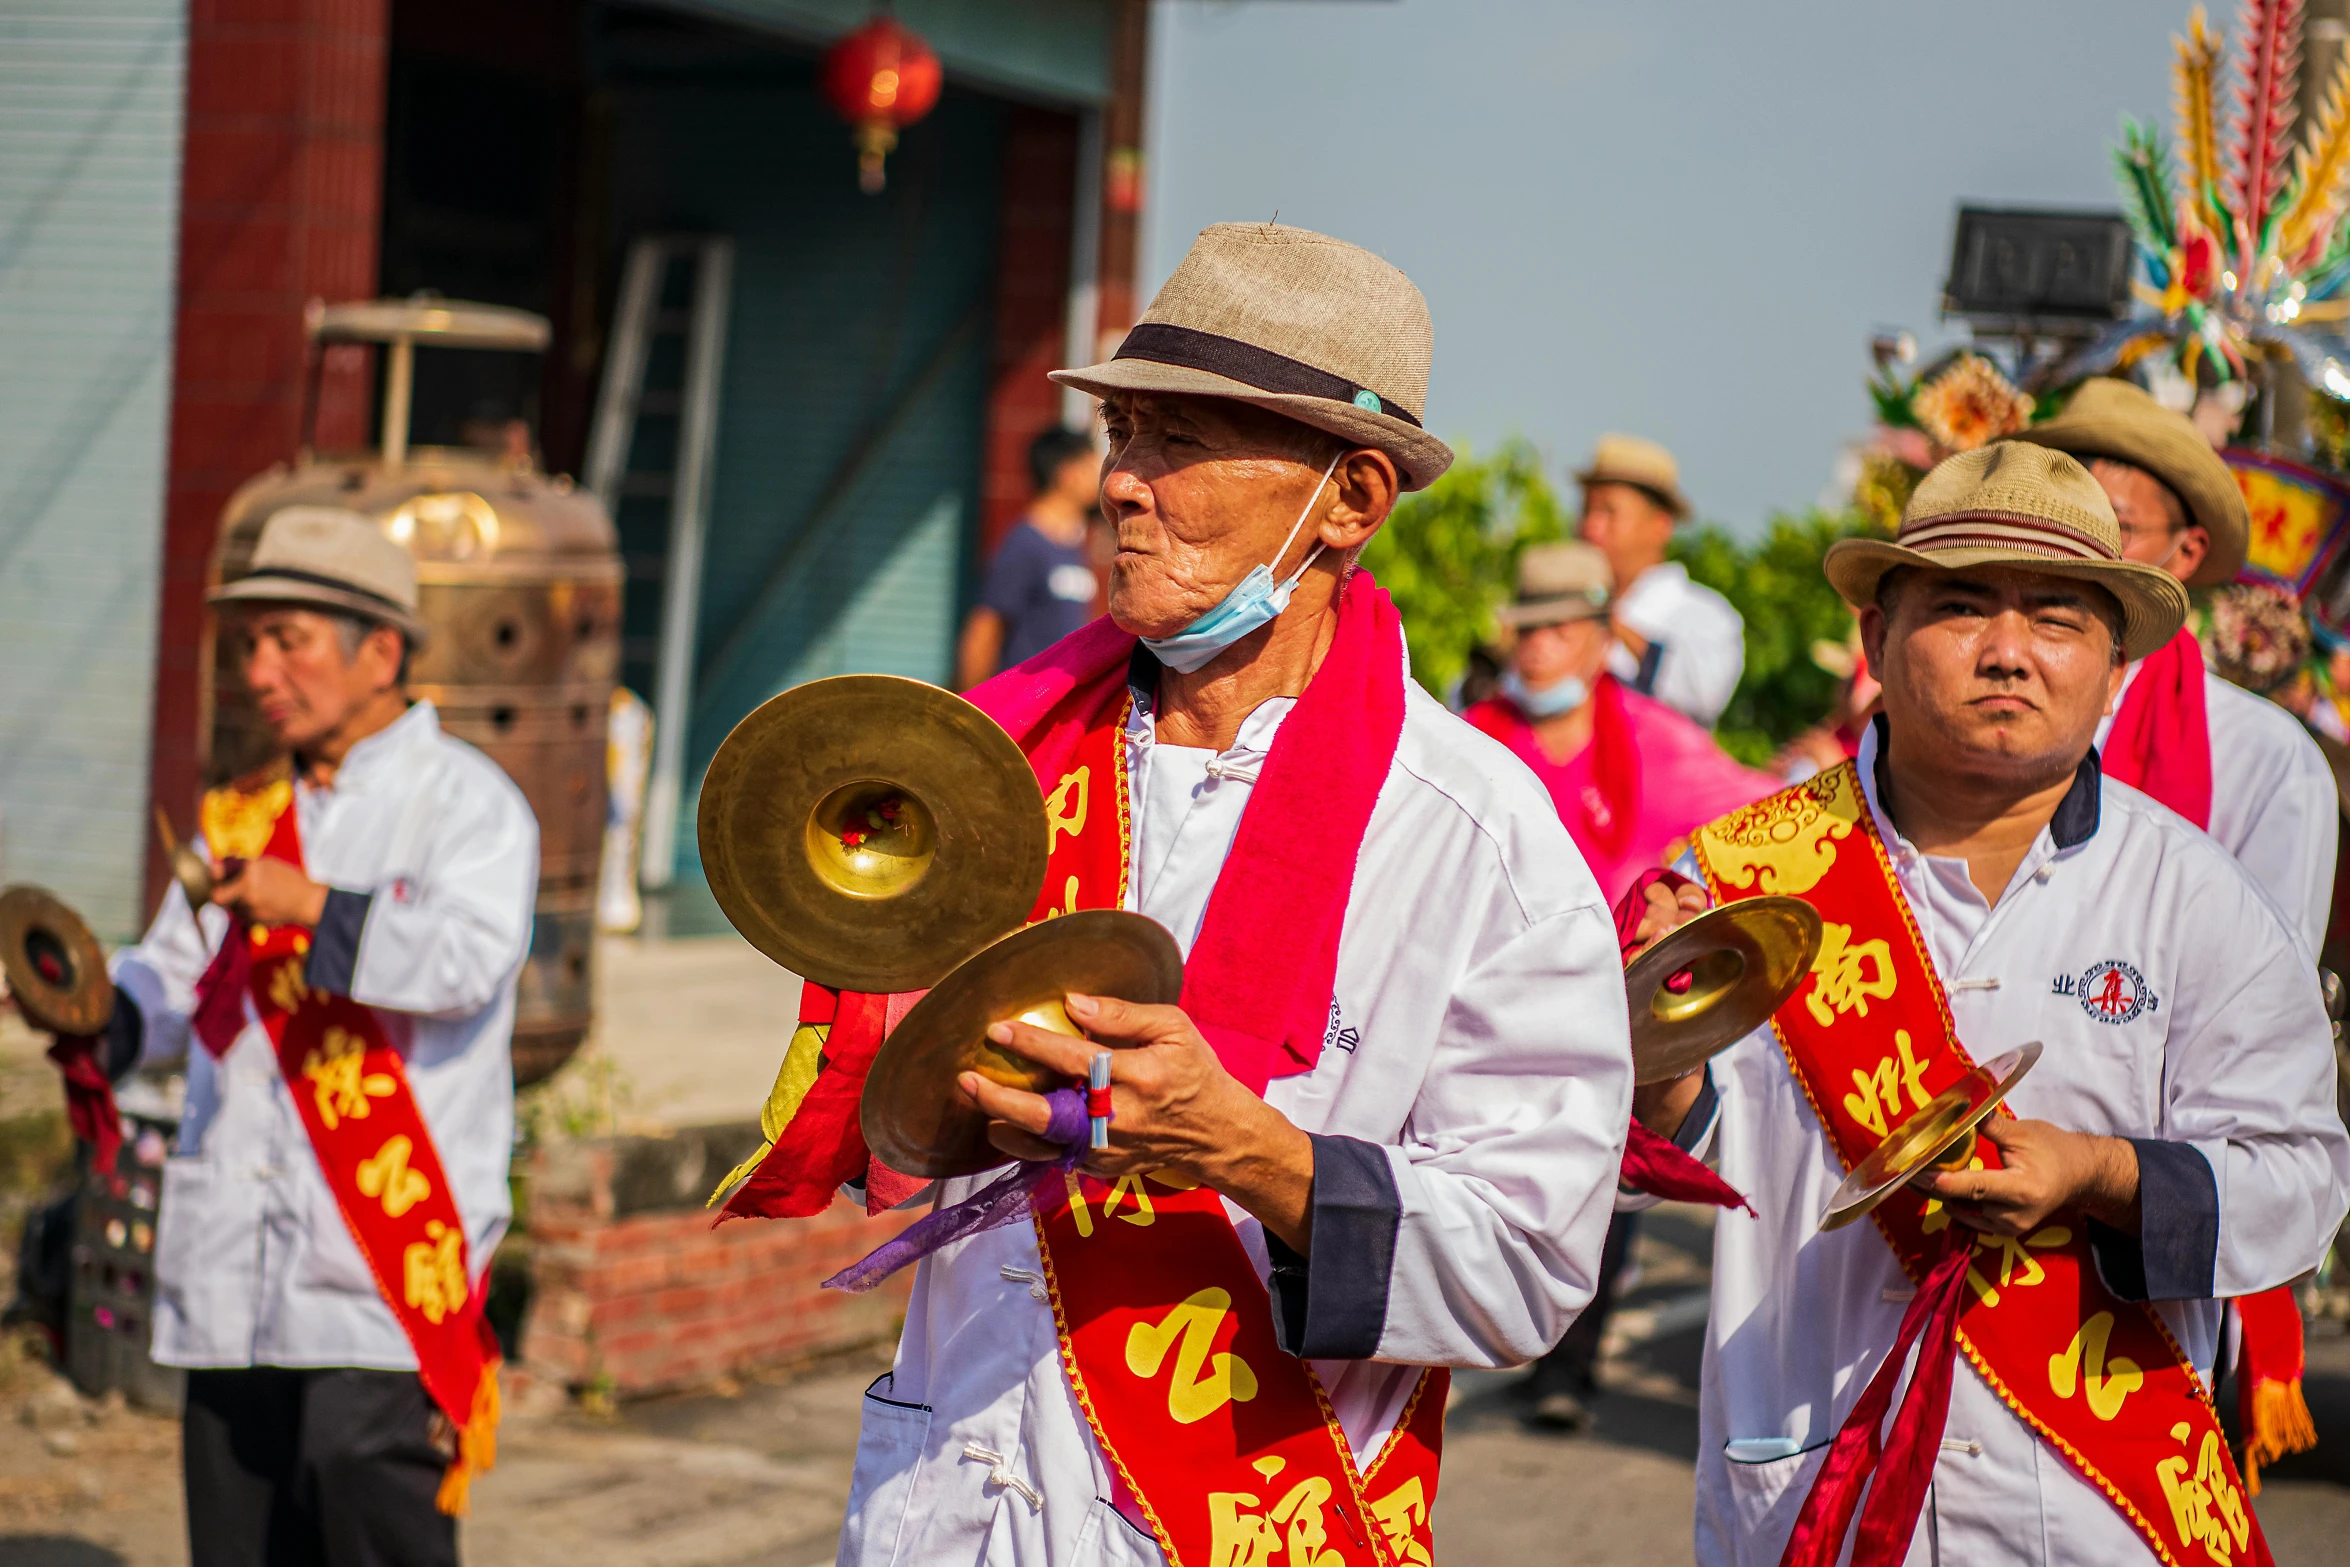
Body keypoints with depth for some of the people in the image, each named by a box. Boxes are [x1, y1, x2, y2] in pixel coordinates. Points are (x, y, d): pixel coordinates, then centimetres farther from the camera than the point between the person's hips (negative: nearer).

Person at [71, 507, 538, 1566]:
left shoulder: (467, 804, -1)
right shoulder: (242, 816, 19)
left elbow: (469, 962, -18)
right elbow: (171, 983, 13)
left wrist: (312, 905, -29)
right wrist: (101, 1009, -9)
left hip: (387, 1255, -6)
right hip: (236, 1268, 6)